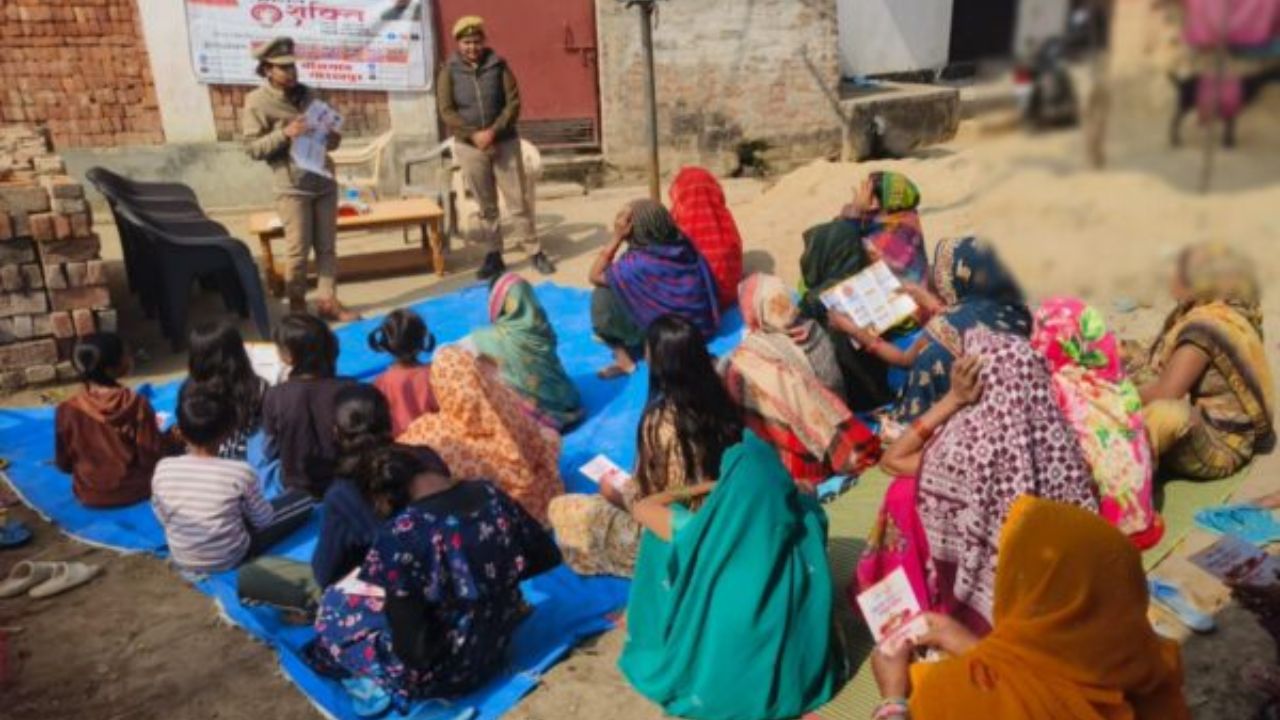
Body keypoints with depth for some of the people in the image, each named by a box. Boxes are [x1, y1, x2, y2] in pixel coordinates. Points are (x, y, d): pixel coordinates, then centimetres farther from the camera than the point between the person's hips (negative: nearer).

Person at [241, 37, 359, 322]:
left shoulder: (308, 94, 11)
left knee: (327, 246, 7)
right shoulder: (257, 102, -5)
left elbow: (329, 138, 19)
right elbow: (252, 148, -9)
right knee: (298, 250, -1)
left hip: (323, 181, 5)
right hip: (292, 187, -5)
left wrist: (332, 136, -4)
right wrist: (285, 134, -22)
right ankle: (297, 307, 13)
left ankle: (328, 302, 14)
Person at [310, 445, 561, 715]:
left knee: (336, 604, 12)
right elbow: (548, 557, 1)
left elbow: (412, 650, -24)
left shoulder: (404, 534, -27)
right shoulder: (491, 495, -12)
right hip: (497, 646, 6)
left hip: (439, 673, -6)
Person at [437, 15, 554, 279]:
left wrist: (493, 131, -17)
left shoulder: (498, 66, 0)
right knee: (486, 205, 7)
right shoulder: (449, 72, -1)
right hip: (469, 147, 0)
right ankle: (494, 255, 16)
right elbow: (446, 112, -6)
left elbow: (514, 102, -5)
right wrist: (474, 135, -18)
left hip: (505, 142, 0)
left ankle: (536, 252, 9)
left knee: (519, 201, 1)